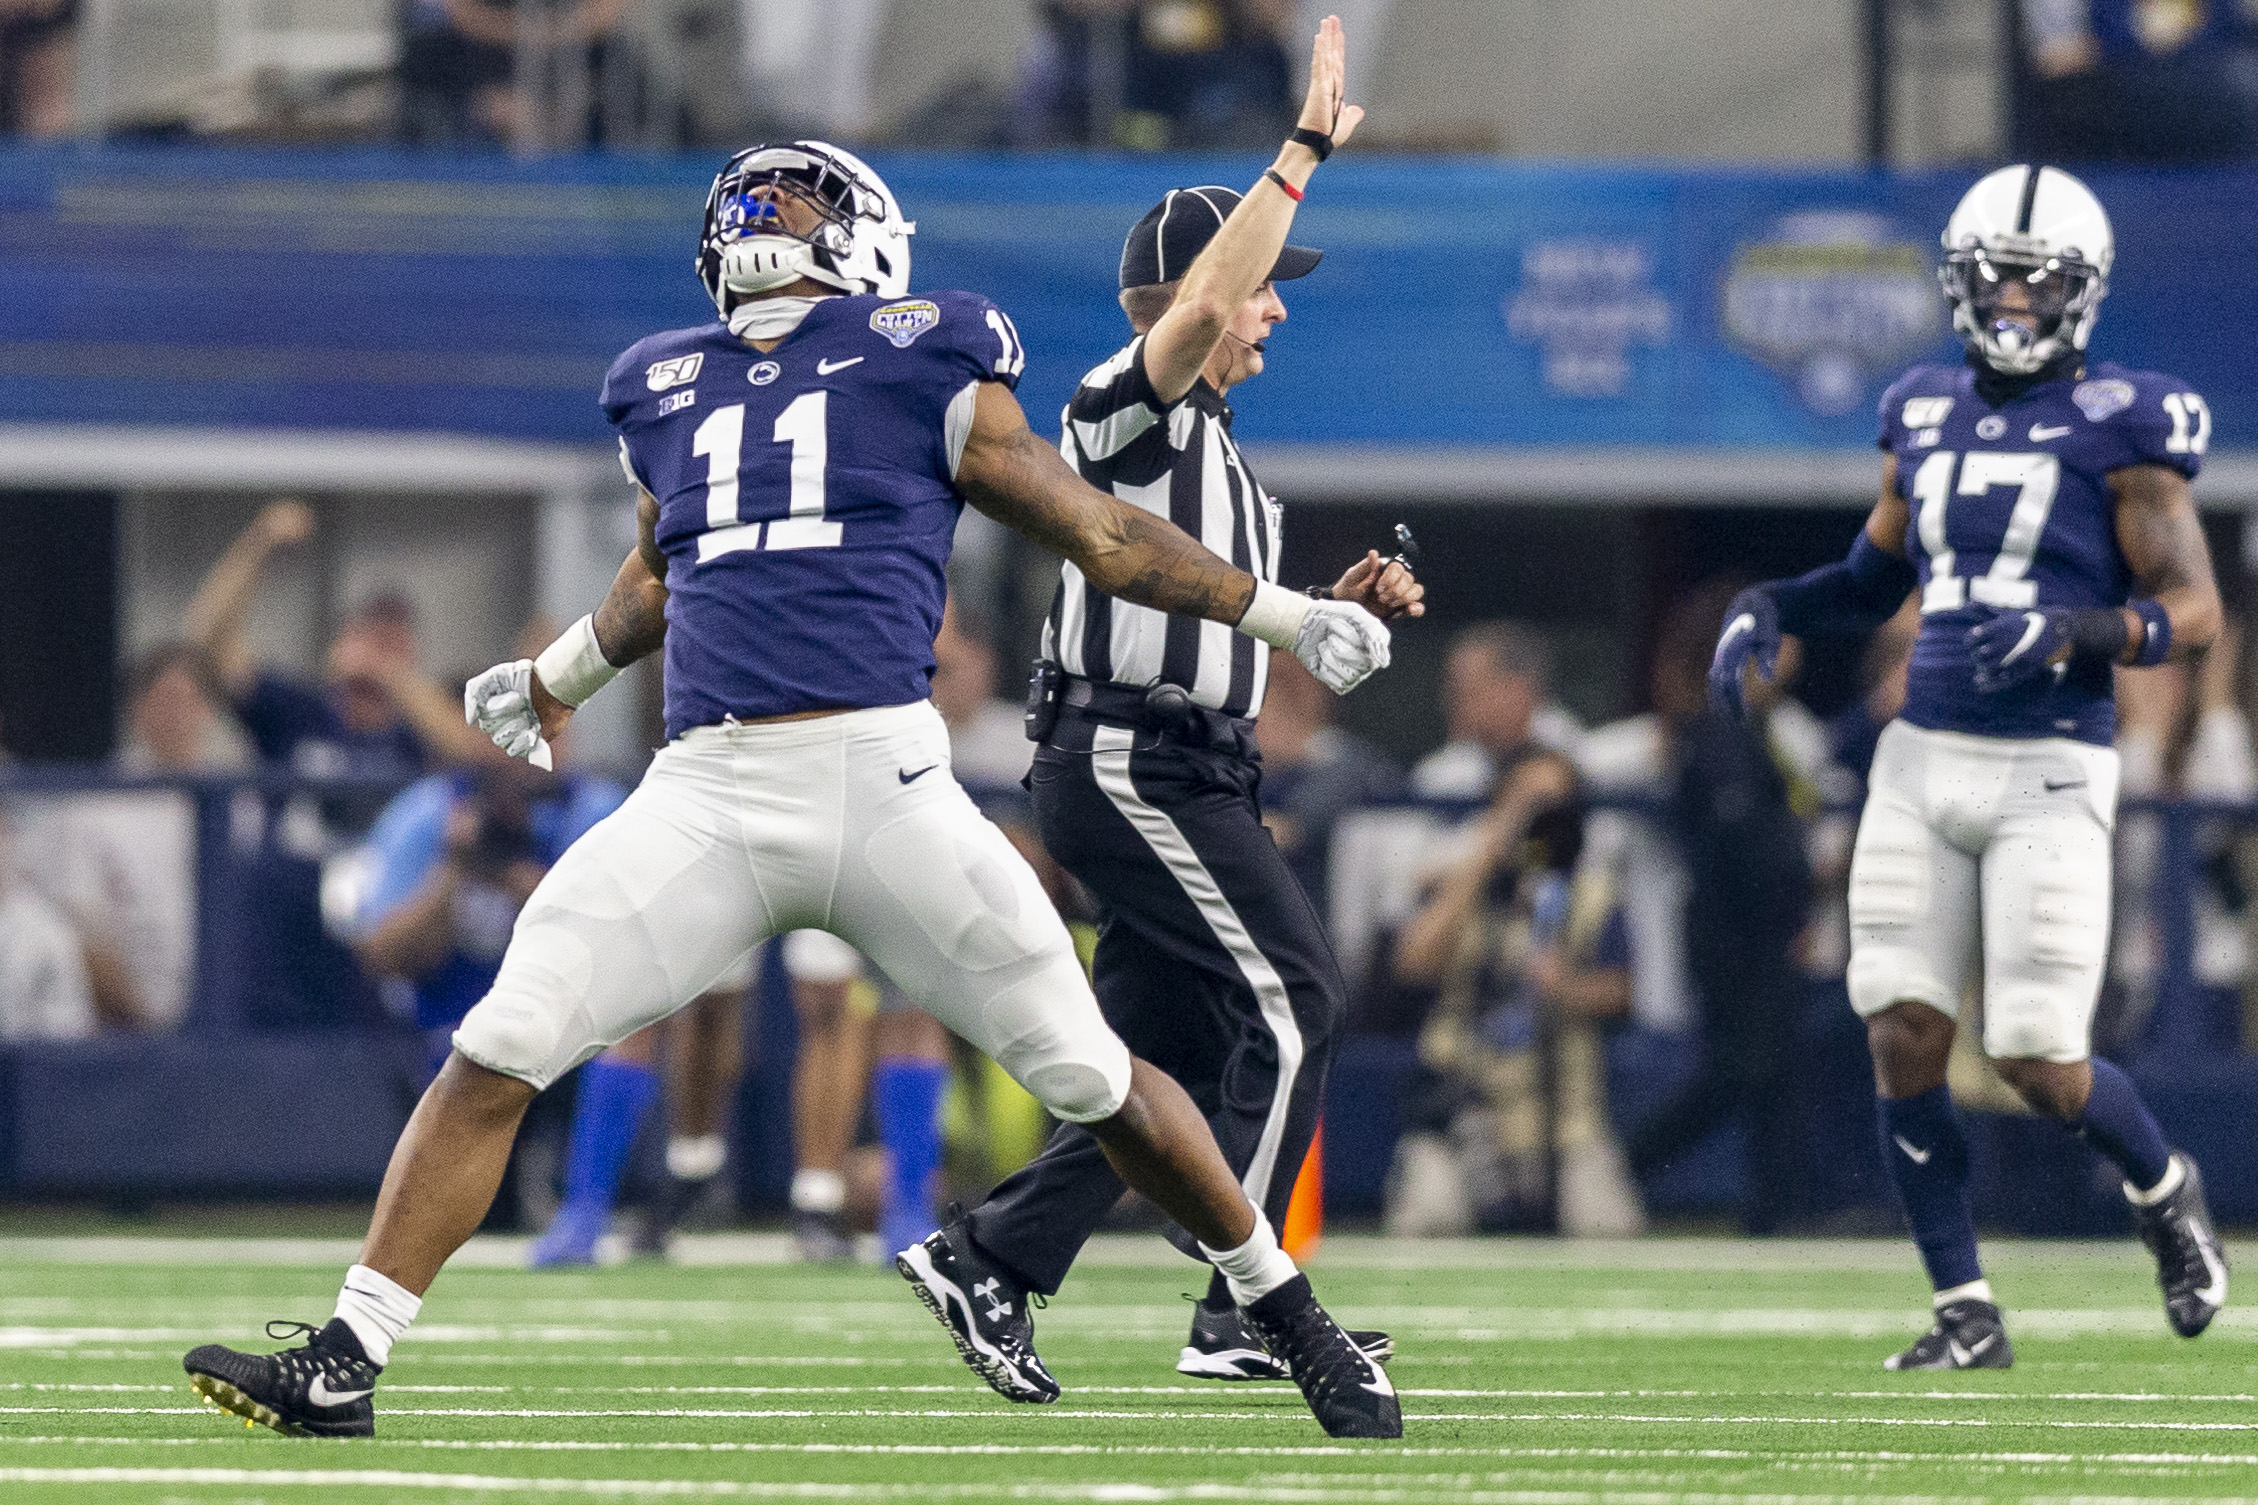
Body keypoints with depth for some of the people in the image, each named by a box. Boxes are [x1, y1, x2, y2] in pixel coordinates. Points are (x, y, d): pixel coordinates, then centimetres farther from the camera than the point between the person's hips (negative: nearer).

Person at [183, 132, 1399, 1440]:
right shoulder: (668, 393, 18)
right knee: (496, 1057, -9)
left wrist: (1283, 614, 15)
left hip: (882, 778, -3)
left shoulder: (920, 366, 6)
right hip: (707, 792, 3)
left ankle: (1286, 1308, 20)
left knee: (1092, 1077, -1)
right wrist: (562, 677, 50)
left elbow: (1099, 534, 13)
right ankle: (344, 1366, -5)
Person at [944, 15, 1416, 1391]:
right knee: (1293, 999, -13)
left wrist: (1340, 608, 10)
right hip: (1127, 760, -10)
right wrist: (1304, 152, -27)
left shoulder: (1213, 446, 21)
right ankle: (1242, 1313, -14)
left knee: (1167, 1050, 11)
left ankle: (990, 1262, 17)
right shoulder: (1127, 406, -9)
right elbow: (1199, 307, -30)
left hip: (1187, 778, 10)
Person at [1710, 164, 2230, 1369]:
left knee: (2039, 1063, -7)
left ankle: (2162, 1188, 26)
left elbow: (2194, 611, -9)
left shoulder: (2119, 428, -5)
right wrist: (1769, 610, 8)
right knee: (1902, 1036, -4)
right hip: (1924, 760, 5)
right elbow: (1875, 578, 26)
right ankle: (1966, 1314, 8)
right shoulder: (1927, 414, 12)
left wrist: (2076, 632, -25)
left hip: (2049, 771, -5)